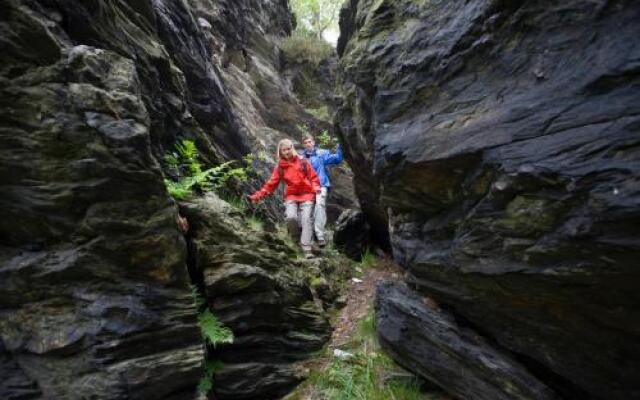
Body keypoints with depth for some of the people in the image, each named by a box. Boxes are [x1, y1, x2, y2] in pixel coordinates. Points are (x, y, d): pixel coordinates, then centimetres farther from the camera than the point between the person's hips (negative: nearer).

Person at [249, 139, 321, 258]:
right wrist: (259, 195, -7)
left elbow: (313, 177, 7)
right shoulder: (280, 167, 7)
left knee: (307, 219, -16)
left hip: (307, 194, -1)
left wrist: (316, 187, -12)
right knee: (291, 217, -24)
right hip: (291, 195, 1)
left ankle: (307, 249, -15)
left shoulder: (302, 161, 5)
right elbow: (271, 183, 3)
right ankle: (295, 235, 8)